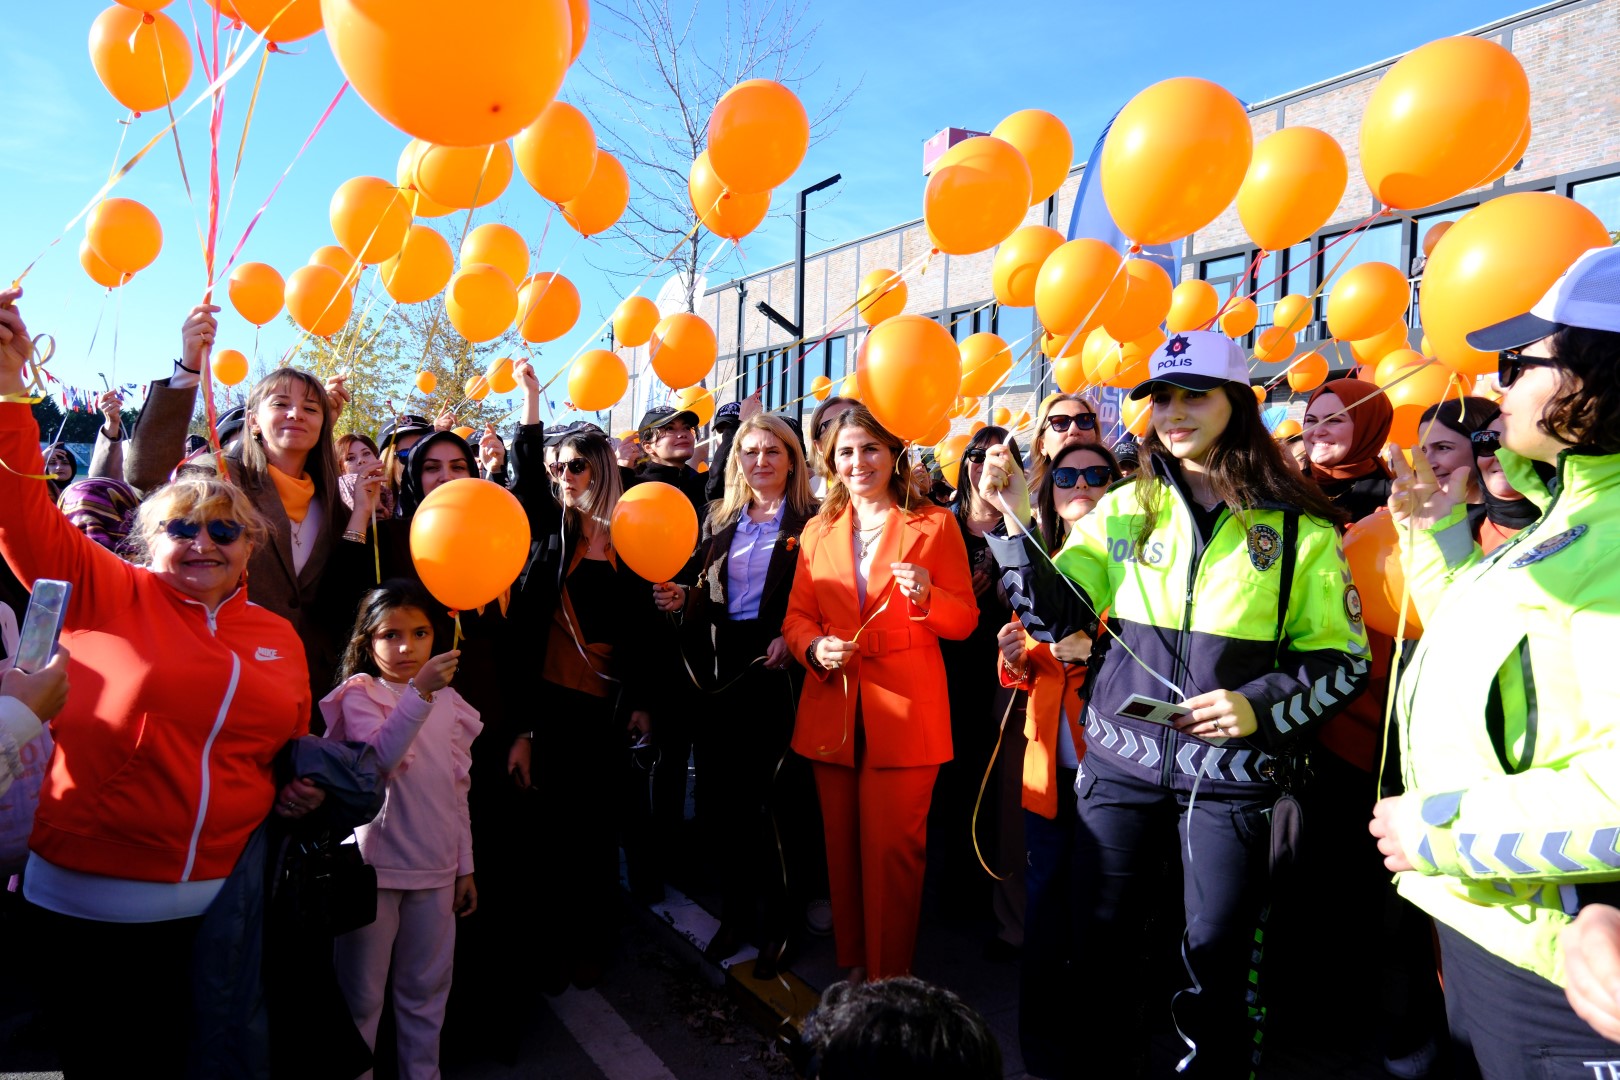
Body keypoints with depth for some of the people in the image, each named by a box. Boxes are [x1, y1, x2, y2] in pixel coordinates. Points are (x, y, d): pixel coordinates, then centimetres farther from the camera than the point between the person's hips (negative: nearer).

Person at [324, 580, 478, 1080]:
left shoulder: (449, 701, 6)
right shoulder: (361, 693, -7)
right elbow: (376, 761, -27)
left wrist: (465, 867, 12)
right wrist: (419, 692, -38)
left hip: (435, 869, 4)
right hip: (374, 866, -4)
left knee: (427, 988, 15)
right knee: (362, 992, 9)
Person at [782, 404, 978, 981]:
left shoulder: (934, 525, 2)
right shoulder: (817, 530, 12)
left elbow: (964, 620, 1)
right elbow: (796, 615, 12)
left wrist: (926, 595, -19)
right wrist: (814, 647, -10)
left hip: (904, 714, -3)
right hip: (831, 711, 3)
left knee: (890, 849, -3)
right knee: (841, 845, 10)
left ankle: (889, 979, 13)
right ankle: (851, 963, 27)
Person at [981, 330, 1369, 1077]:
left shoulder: (1298, 526, -3)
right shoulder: (1126, 507, 3)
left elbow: (1342, 658, 1)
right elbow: (1057, 610, -2)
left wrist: (1260, 705, -16)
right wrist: (1015, 519, -13)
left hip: (1230, 770, -2)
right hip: (1122, 757, 2)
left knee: (1217, 952, 9)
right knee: (1099, 937, 12)